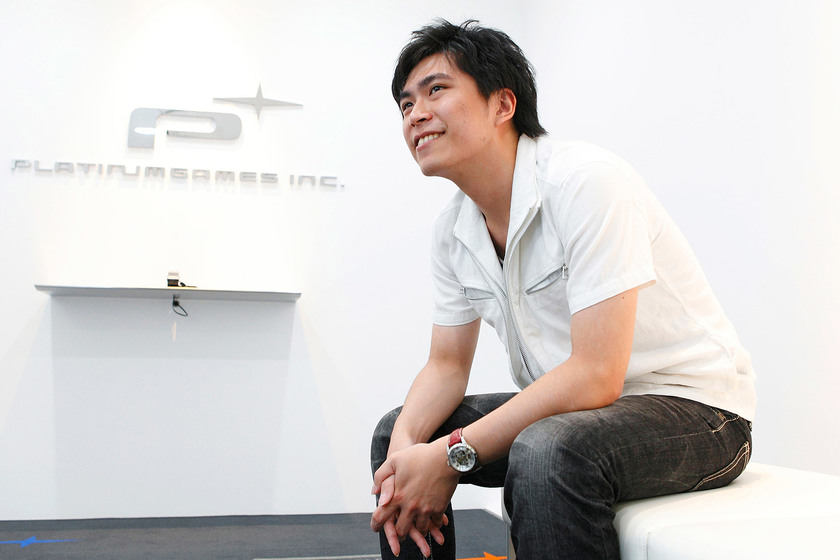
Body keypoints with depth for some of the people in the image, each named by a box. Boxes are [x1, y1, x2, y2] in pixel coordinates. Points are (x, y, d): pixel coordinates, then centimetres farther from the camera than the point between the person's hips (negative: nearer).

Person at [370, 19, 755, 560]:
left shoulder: (586, 181, -24)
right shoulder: (453, 231, 1)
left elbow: (595, 375, -28)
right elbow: (447, 365, 7)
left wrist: (453, 455, -26)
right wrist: (407, 447, -14)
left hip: (692, 406, -7)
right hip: (571, 406, 8)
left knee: (546, 453, -36)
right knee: (395, 431, 4)